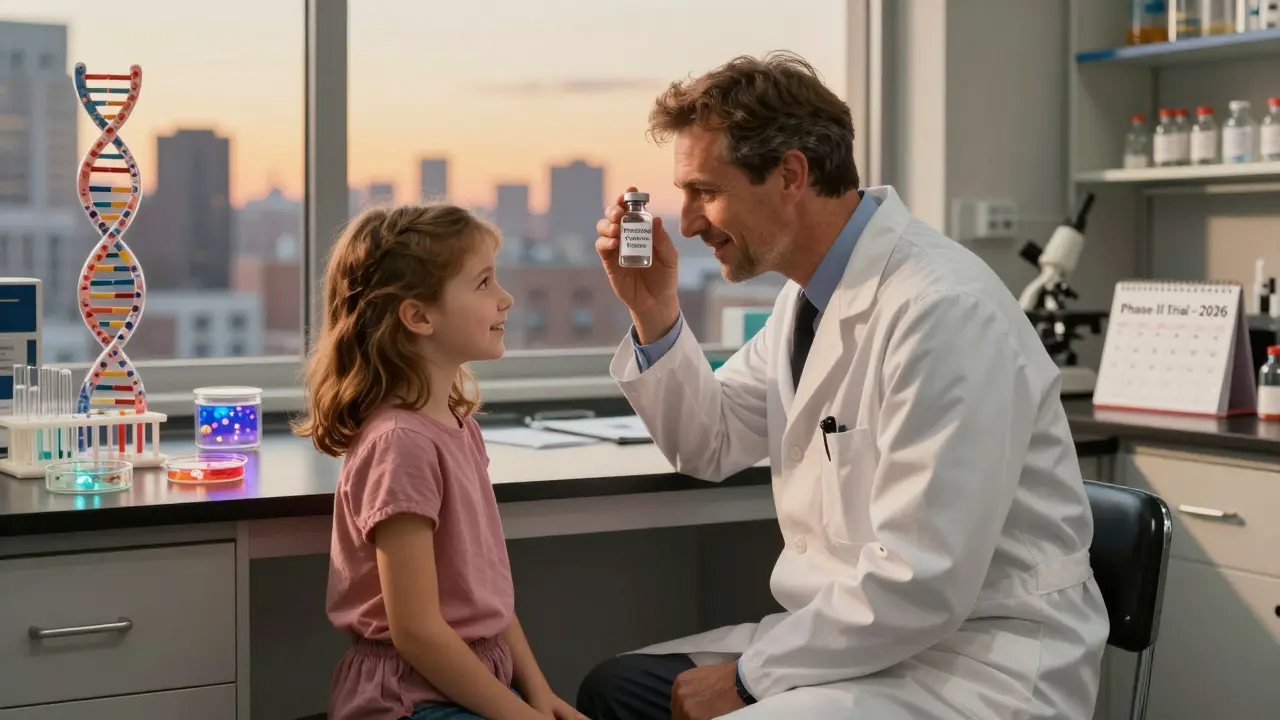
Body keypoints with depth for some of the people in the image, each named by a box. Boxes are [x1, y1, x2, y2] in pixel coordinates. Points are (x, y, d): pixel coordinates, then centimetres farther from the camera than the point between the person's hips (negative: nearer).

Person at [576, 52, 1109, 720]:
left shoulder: (943, 311, -23)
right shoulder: (809, 294, 5)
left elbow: (920, 586, -25)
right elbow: (710, 444, 18)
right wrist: (653, 313, 2)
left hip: (981, 664, -9)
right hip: (858, 633, 9)